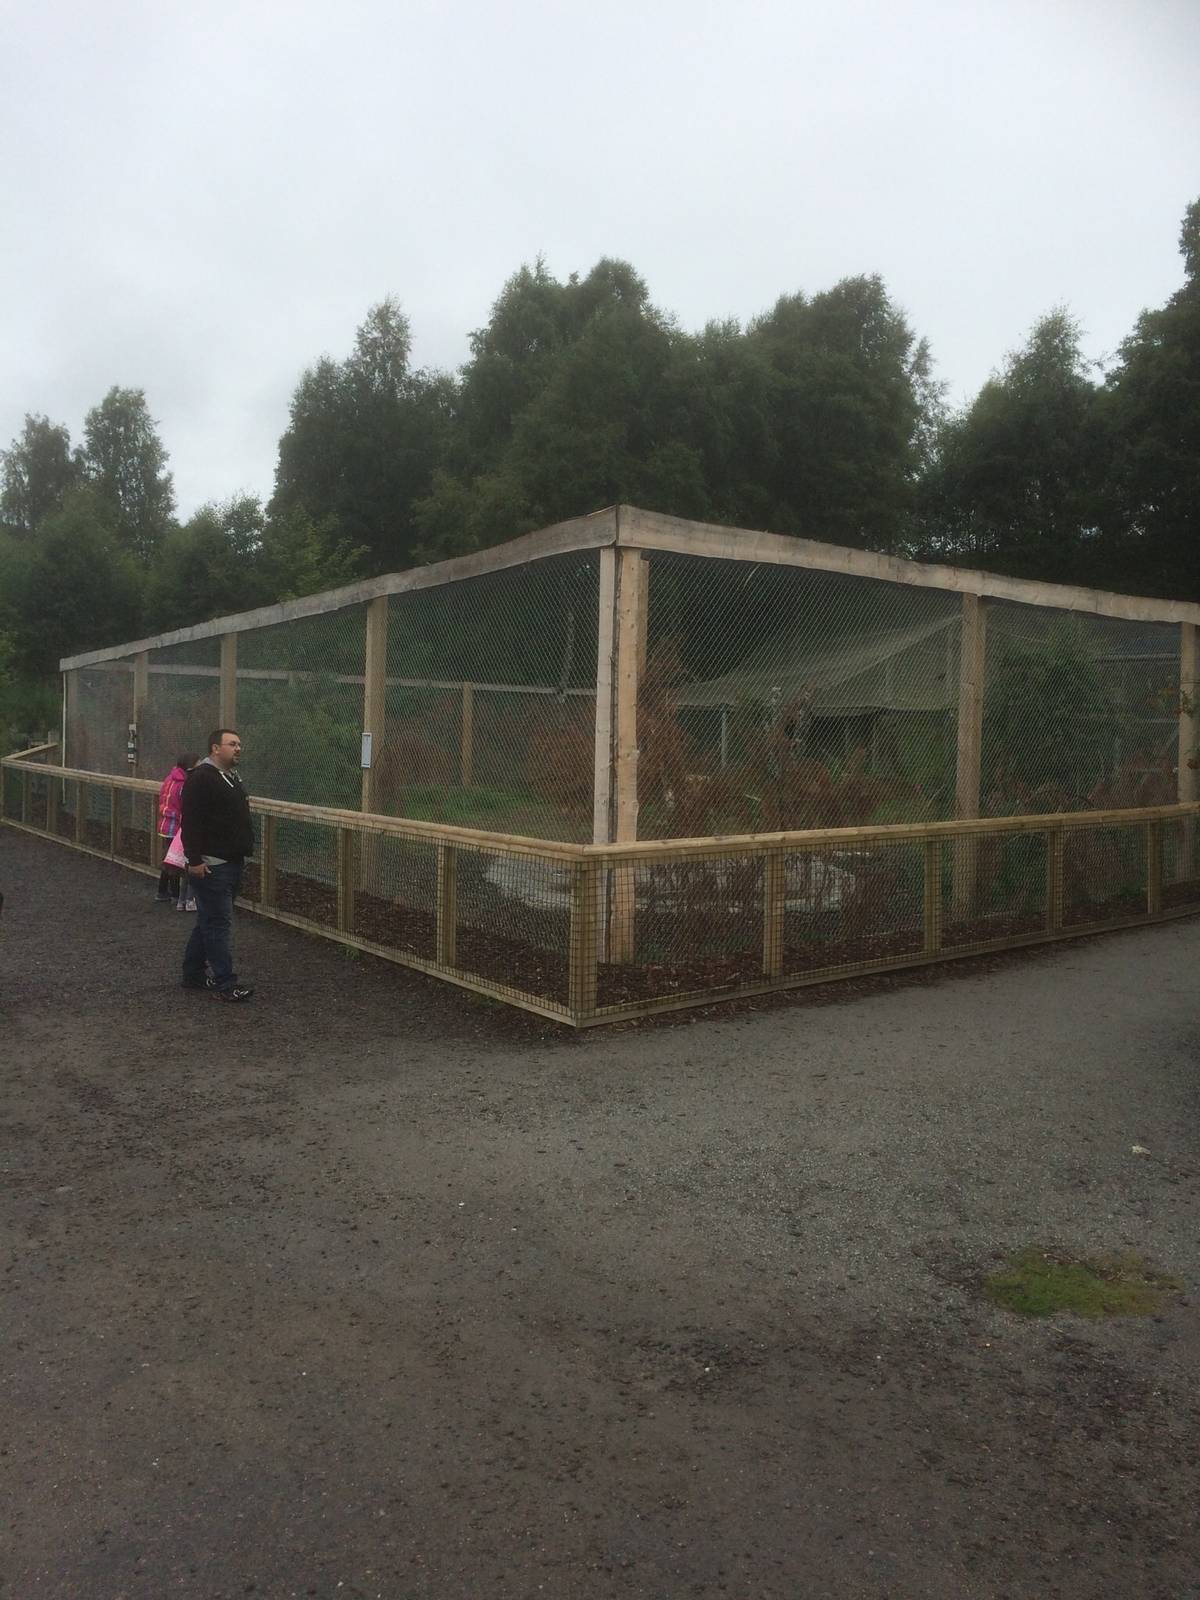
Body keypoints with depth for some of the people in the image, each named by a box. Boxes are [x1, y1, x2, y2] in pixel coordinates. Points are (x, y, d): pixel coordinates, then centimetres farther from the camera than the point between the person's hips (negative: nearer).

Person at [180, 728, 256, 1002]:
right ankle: (225, 984, -4)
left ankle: (193, 974, 26)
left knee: (209, 921, 16)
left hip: (232, 863, 10)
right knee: (219, 923, -7)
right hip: (211, 865, -10)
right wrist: (194, 860, -23)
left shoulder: (233, 777, 17)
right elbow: (190, 821, -20)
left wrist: (245, 849, 22)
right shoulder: (201, 777, -14)